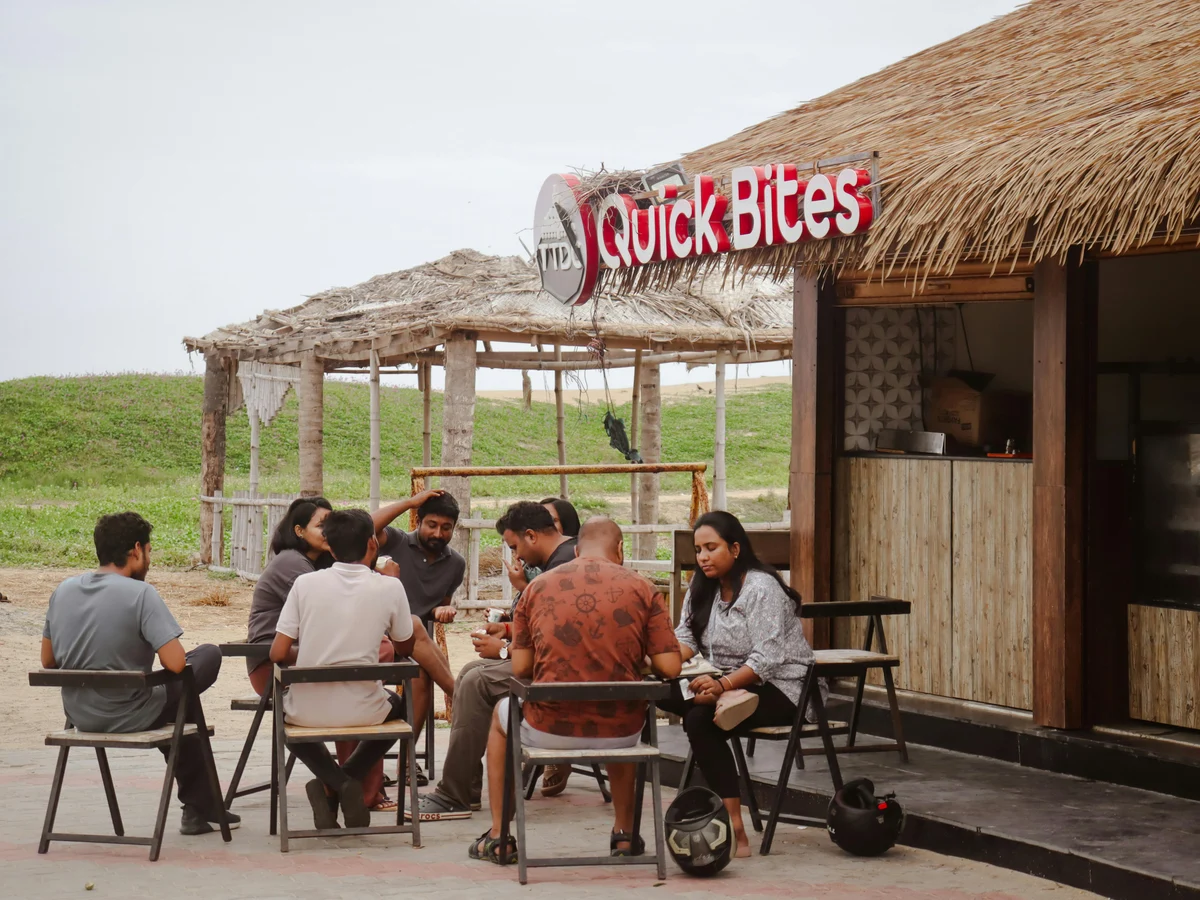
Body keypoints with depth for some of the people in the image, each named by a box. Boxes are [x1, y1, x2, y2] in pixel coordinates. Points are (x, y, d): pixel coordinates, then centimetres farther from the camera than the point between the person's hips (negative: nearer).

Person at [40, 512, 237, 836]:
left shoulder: (63, 590, 0)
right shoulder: (140, 594, -20)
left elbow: (48, 661, 8)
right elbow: (175, 663, -24)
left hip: (79, 717, 7)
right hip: (127, 718, -7)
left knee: (180, 704, 33)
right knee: (208, 655, 15)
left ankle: (199, 808, 39)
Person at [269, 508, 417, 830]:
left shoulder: (306, 583, -4)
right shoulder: (390, 587, -6)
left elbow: (278, 653, -4)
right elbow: (405, 647, 11)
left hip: (308, 712, 0)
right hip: (361, 712, 0)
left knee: (284, 707, 37)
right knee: (398, 704, 34)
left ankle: (332, 781, 11)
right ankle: (348, 781, 13)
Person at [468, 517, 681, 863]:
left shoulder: (538, 586, 1)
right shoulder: (642, 589, -2)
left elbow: (520, 668, 0)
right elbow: (669, 668, -8)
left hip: (549, 730, -1)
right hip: (618, 733, 1)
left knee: (501, 714, 35)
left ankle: (498, 837, 33)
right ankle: (625, 833, 40)